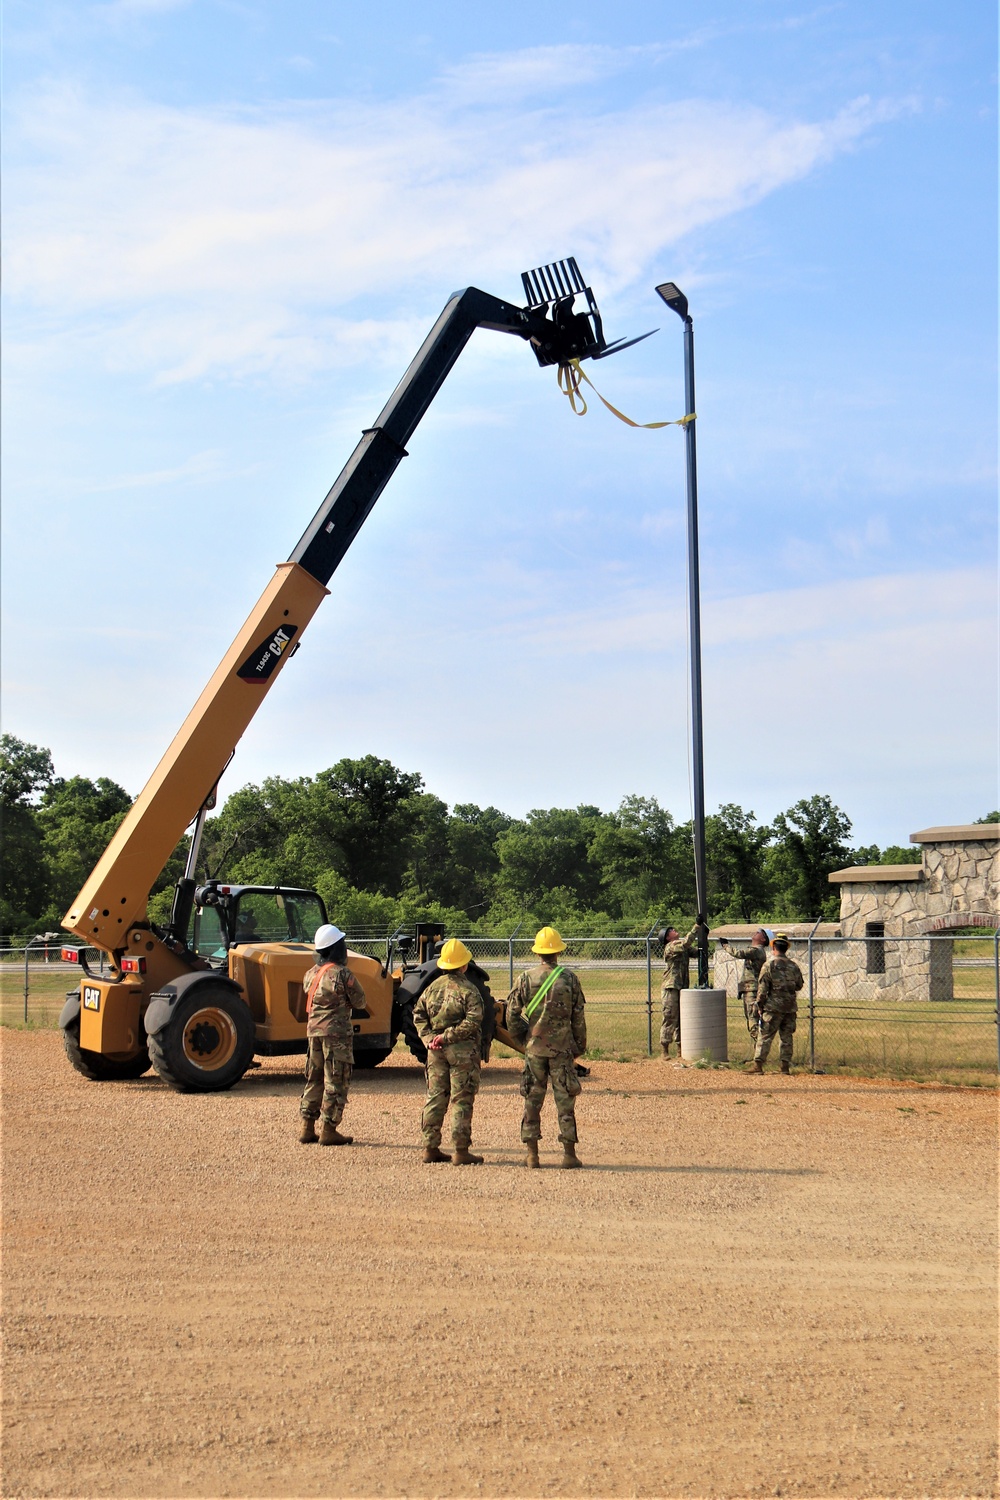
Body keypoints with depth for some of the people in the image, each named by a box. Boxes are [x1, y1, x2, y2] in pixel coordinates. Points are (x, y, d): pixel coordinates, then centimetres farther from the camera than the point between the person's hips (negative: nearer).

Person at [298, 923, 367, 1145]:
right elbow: (359, 1002, -6)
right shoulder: (342, 974, -13)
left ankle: (307, 1128, 16)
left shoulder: (311, 974, 7)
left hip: (313, 1031, 7)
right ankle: (328, 1130, -1)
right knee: (336, 1082, -1)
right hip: (337, 1032, -7)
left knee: (314, 1079, 14)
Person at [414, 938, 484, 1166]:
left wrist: (427, 1037, -1)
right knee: (461, 1100, -2)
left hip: (436, 1051, 6)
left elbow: (418, 1013, 8)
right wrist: (449, 1036, -15)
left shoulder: (433, 987, 8)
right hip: (461, 1049, -6)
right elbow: (472, 1021, -20)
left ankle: (430, 1148, 15)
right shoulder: (467, 989, -10)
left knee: (435, 1097, 12)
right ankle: (461, 1152, -1)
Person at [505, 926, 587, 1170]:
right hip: (562, 1047, -1)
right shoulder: (569, 978, -3)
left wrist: (520, 1037, 13)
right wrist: (580, 1046, 11)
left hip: (534, 1047, 1)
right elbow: (578, 1017, 1)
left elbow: (512, 1011, -2)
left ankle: (531, 1154, 8)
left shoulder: (526, 978, -2)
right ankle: (569, 1154, 5)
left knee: (532, 1100, 7)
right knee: (565, 1100, 4)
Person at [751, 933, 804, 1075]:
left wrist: (760, 1006, -1)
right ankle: (785, 1065, 11)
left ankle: (758, 1064, -6)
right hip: (791, 1006, 4)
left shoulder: (769, 965, -8)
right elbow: (799, 985, 16)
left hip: (773, 1006, -4)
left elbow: (762, 988, -8)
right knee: (787, 1037, 11)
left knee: (765, 1036, -2)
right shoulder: (794, 965, 6)